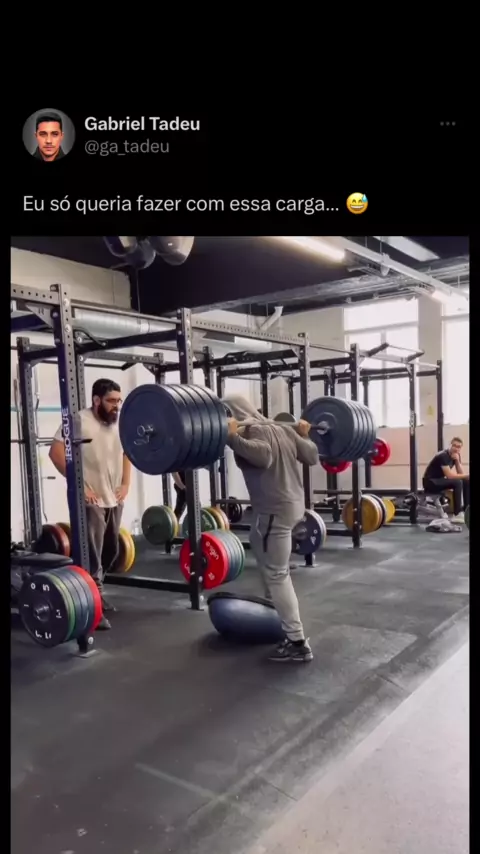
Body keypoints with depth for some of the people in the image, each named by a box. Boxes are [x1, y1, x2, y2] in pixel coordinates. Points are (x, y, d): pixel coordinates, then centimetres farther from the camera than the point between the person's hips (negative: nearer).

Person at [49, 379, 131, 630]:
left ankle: (95, 593, 35)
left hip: (114, 500, 7)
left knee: (110, 551, 17)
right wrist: (78, 485, -19)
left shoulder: (118, 424, 7)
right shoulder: (79, 420, -14)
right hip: (90, 500, -7)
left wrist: (126, 483, 7)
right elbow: (56, 452, -18)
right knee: (92, 556, -6)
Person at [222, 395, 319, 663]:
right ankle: (273, 612, 45)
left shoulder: (253, 430, -12)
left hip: (274, 510, -10)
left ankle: (298, 643, 1)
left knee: (276, 575, -4)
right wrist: (305, 435, 32)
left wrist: (232, 438, -38)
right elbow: (312, 456, 15)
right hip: (292, 503, 10)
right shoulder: (282, 428, 13)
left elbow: (263, 455, -33)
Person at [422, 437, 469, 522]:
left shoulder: (455, 456, 4)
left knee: (467, 482, -2)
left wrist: (457, 460, -15)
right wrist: (467, 476, -24)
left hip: (440, 480, 9)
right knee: (457, 482, -29)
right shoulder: (443, 456, -22)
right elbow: (449, 476, -29)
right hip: (430, 482, -9)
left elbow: (461, 474, -1)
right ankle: (457, 515, -26)